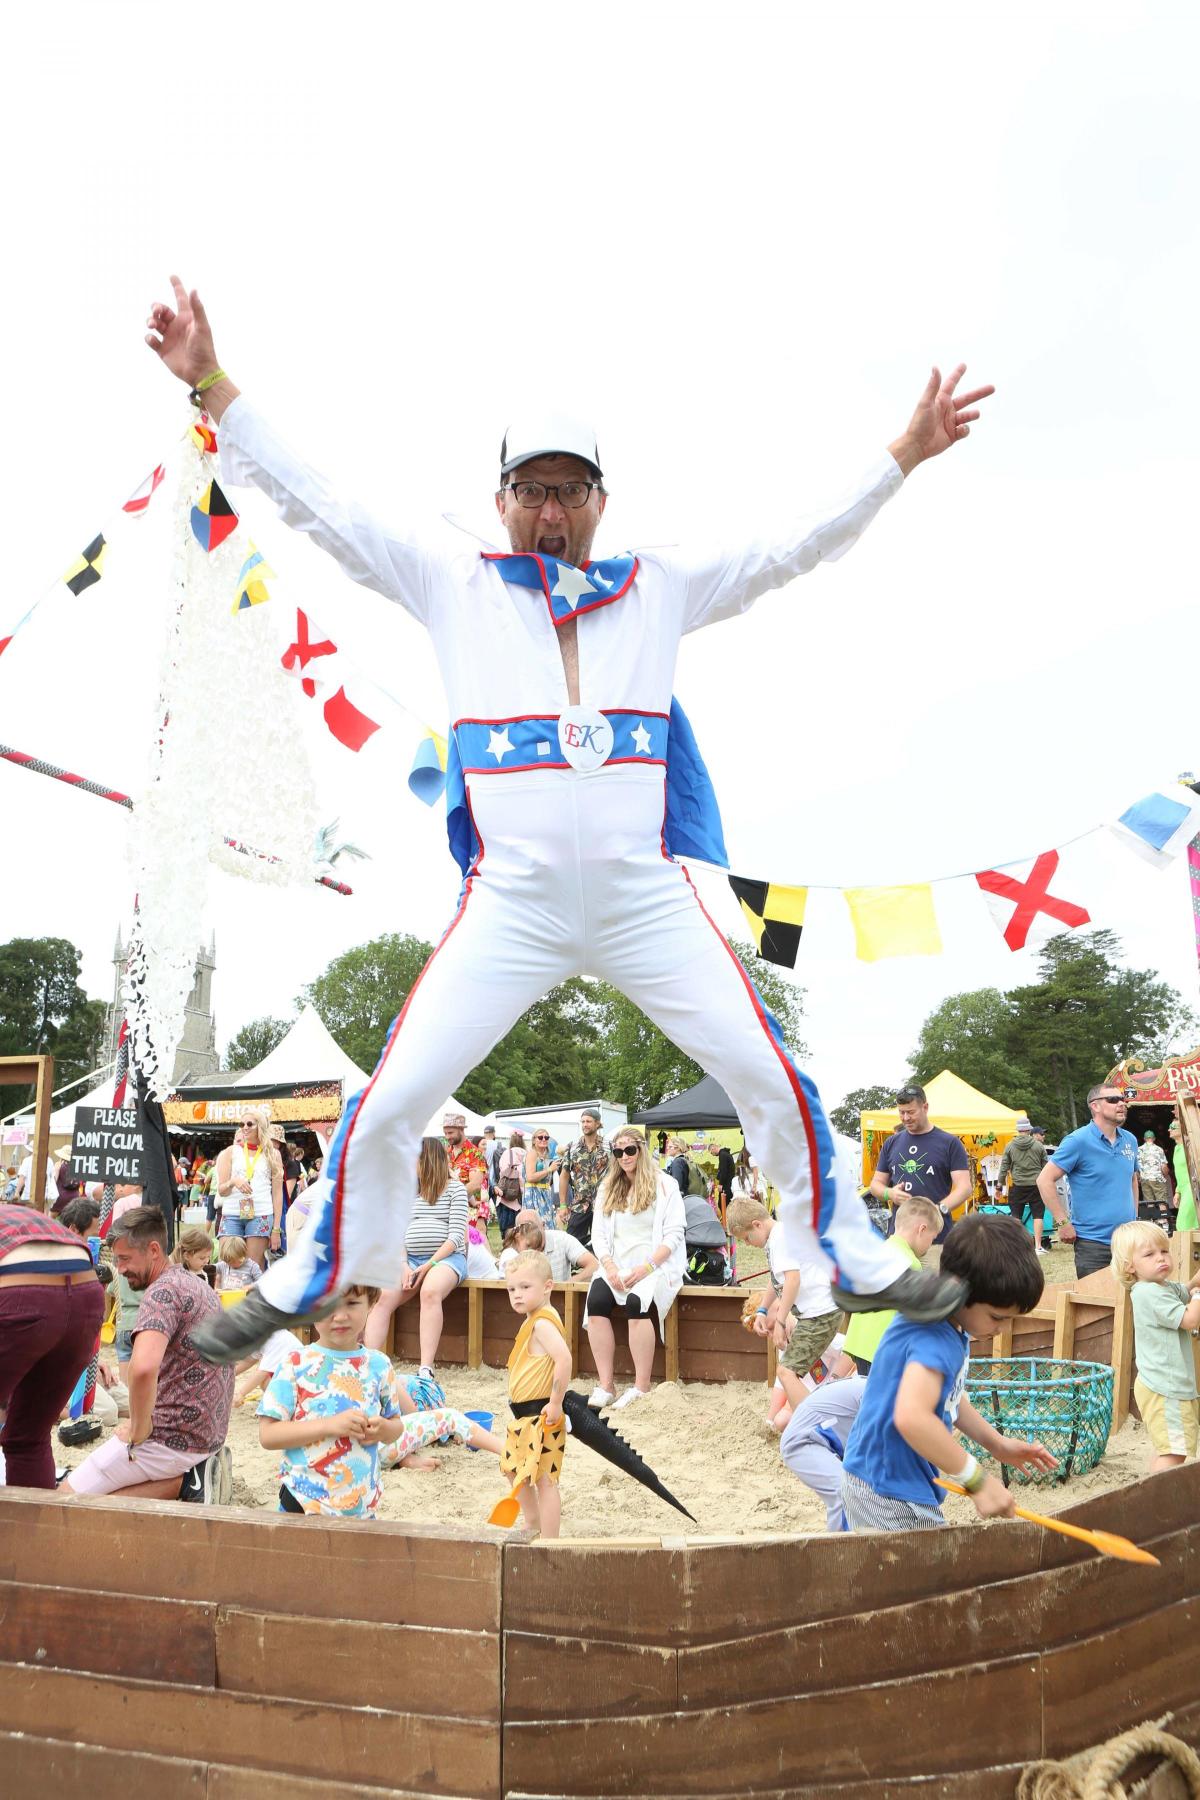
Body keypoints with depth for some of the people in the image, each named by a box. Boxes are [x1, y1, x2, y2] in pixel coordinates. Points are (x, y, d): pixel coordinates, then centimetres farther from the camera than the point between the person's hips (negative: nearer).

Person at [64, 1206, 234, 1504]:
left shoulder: (163, 1290, -18)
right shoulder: (199, 1286, 13)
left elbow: (143, 1367, -36)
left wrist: (139, 1431, -20)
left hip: (173, 1437, -10)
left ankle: (184, 1483, -8)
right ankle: (194, 1475, 5)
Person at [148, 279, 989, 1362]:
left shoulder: (659, 588, 12)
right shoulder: (454, 587, 8)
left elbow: (796, 548, 12)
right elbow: (316, 508, 6)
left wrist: (904, 455, 7)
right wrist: (214, 388, 1)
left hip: (648, 901, 1)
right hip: (508, 907, -1)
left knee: (773, 1081, -1)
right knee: (389, 1108, -2)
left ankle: (857, 1261, 21)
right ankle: (312, 1278, 23)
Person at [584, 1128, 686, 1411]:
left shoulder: (664, 1184, 1)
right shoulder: (608, 1188, 15)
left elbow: (673, 1234, -6)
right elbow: (598, 1234, 10)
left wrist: (646, 1267, -18)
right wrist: (610, 1267, -9)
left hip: (656, 1264, -4)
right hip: (617, 1264, 4)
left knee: (635, 1302, -34)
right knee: (596, 1301, -26)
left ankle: (642, 1387, -26)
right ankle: (605, 1385, -21)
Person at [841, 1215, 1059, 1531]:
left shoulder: (950, 1324, 4)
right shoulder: (934, 1338, -27)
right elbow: (911, 1416, -42)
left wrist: (997, 1444, 12)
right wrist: (977, 1480, -32)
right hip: (890, 1498, -10)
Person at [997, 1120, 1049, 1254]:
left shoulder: (1009, 1146, 0)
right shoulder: (1039, 1146, 0)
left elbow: (1004, 1167, 2)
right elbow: (1045, 1167, 6)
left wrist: (1000, 1184, 10)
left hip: (1018, 1186, 1)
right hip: (1036, 1184, 0)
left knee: (1016, 1216, 8)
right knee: (1038, 1216, 3)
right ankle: (1038, 1246, 0)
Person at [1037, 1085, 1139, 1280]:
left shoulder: (1130, 1140, 9)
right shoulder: (1079, 1141, -11)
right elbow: (1044, 1180, -13)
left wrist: (1134, 1217, 15)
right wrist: (1063, 1223, -14)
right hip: (1092, 1243, -6)